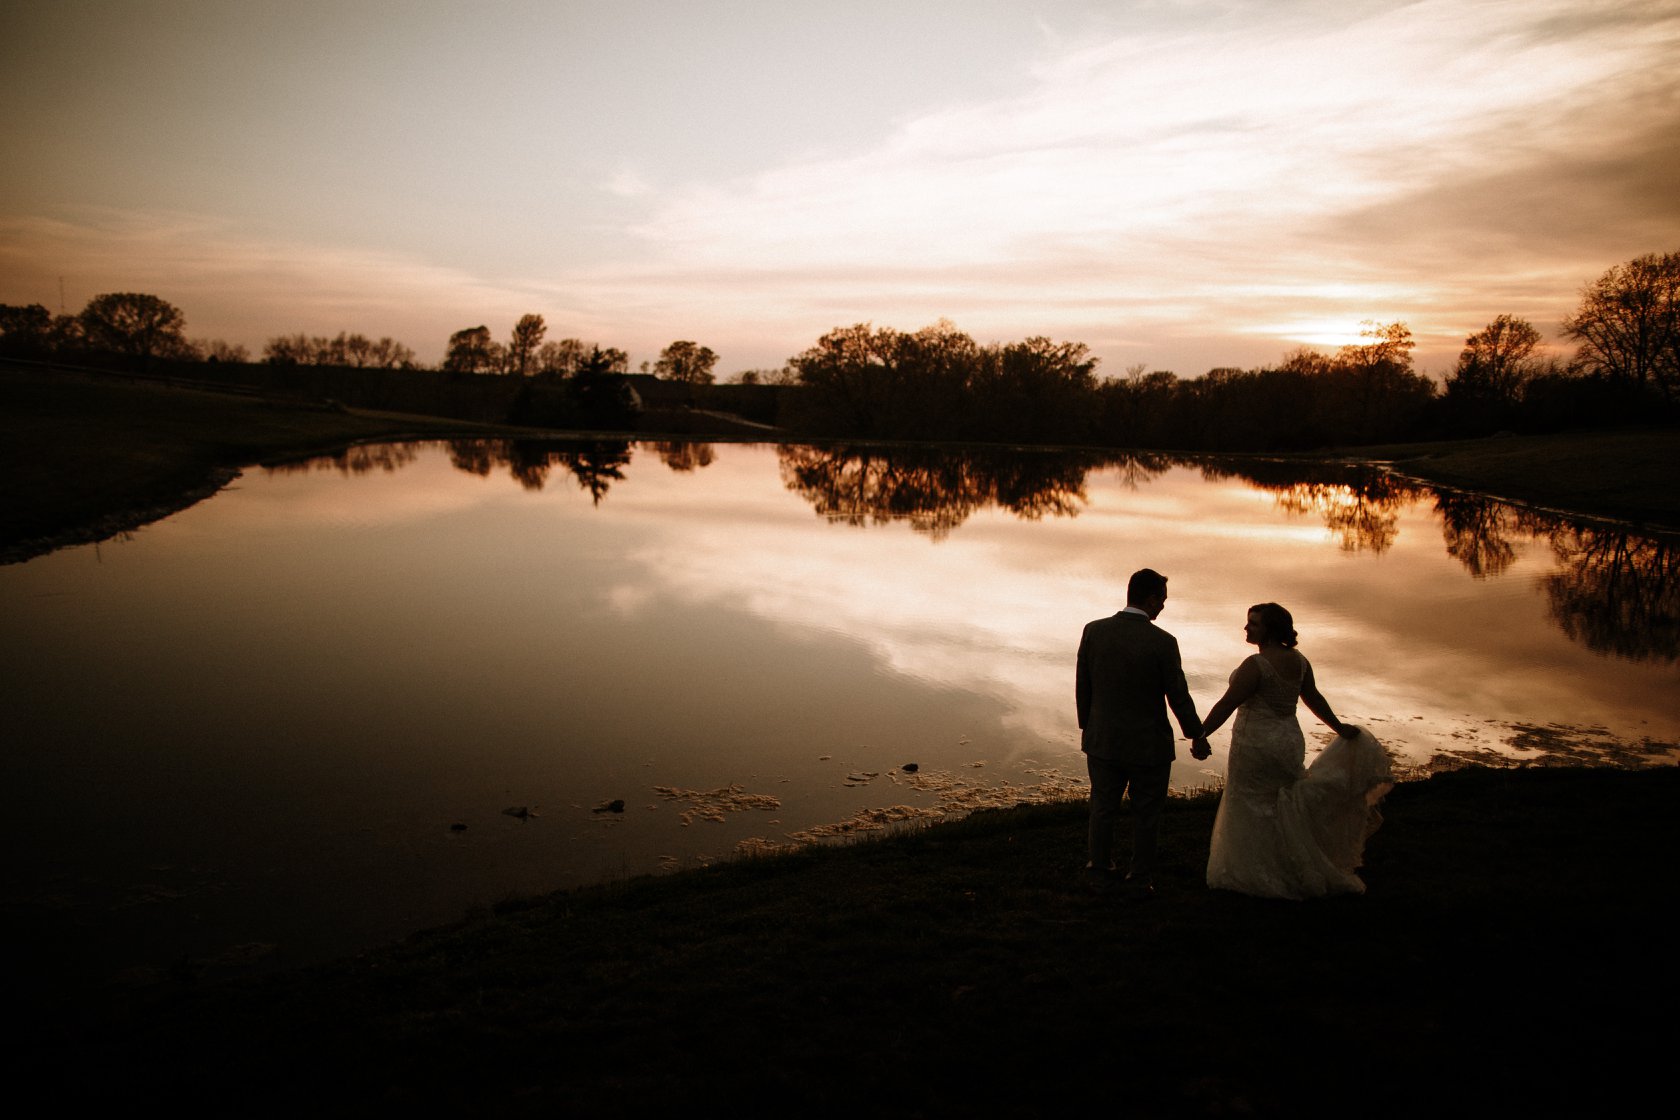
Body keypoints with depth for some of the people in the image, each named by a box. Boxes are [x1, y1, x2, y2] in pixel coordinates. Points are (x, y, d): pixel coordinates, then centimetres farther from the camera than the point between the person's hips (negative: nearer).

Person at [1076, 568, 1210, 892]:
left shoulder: (1093, 631, -9)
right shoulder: (1163, 642, -19)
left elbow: (1082, 687, -1)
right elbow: (1179, 696, -11)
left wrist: (1087, 727, 14)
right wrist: (1197, 736, 4)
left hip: (1102, 742, 3)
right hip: (1149, 746, -3)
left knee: (1103, 808, 19)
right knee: (1145, 814, 15)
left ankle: (1100, 867, 33)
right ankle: (1141, 877, 28)